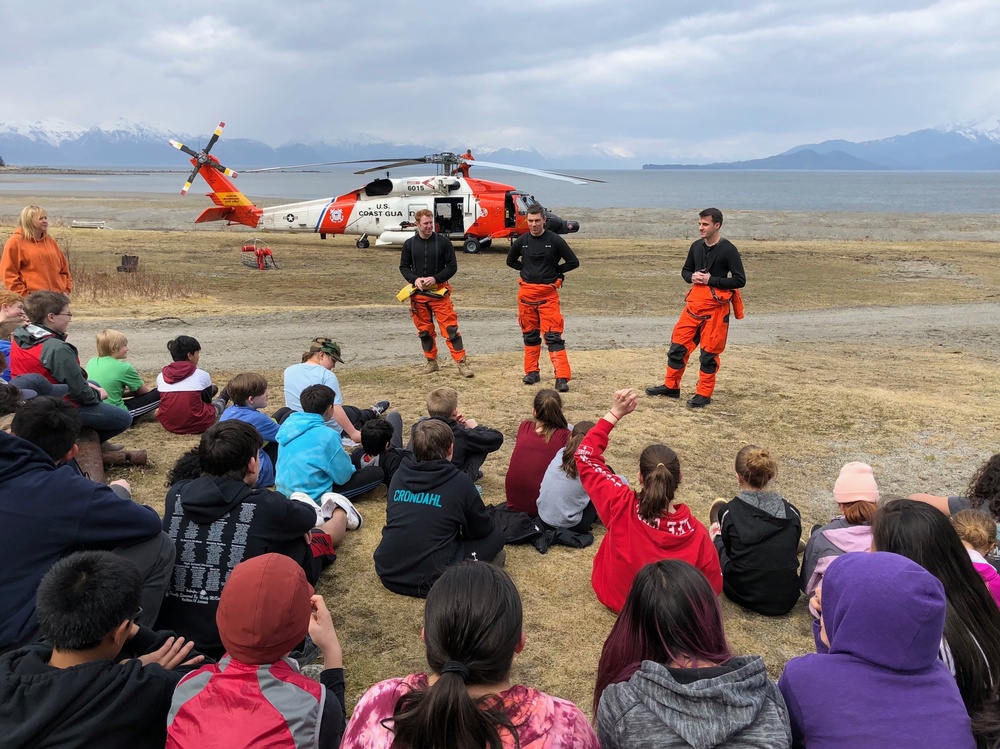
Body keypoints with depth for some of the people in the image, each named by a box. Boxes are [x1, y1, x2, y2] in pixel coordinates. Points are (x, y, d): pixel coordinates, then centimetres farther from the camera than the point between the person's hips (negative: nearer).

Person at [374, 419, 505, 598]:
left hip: (388, 573, 6)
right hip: (430, 581, -6)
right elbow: (482, 530, 5)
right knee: (496, 535, 9)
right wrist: (460, 530, 29)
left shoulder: (400, 475, 5)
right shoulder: (460, 482, -9)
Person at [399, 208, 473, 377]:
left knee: (450, 328, -6)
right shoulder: (409, 244, 4)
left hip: (439, 292, -3)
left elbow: (452, 266, -2)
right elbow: (403, 266, 9)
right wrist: (414, 279, -10)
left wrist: (436, 278, -15)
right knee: (424, 330, 10)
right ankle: (431, 362, 24)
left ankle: (462, 362, -3)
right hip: (418, 293, 3)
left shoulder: (443, 241, -4)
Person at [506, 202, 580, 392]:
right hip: (526, 291, 4)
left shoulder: (555, 240, -6)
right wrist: (527, 270, 8)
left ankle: (562, 377, -10)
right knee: (530, 334, 12)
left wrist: (554, 271, -2)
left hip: (548, 293, -3)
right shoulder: (521, 242, 3)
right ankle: (532, 372, 23)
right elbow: (511, 261, 20)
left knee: (553, 336, -8)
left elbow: (573, 262, 0)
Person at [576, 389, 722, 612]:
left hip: (614, 597, 0)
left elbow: (585, 457, -20)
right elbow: (714, 588, -15)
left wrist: (614, 414, -21)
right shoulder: (697, 533, -31)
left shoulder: (622, 507, -33)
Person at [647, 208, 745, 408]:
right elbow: (685, 271, 19)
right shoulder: (696, 246, 7)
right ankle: (671, 386, 22)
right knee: (678, 344, 8)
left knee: (709, 352, 1)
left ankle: (704, 394, 12)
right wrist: (692, 277, -5)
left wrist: (711, 280, -17)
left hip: (716, 305, -6)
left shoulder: (728, 250, -11)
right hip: (694, 301, 6)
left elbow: (740, 280, -12)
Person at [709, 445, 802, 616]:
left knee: (719, 542, 25)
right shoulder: (791, 512, -7)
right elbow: (793, 550, 9)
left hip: (744, 597, -2)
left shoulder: (729, 512, -13)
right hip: (786, 600, 2)